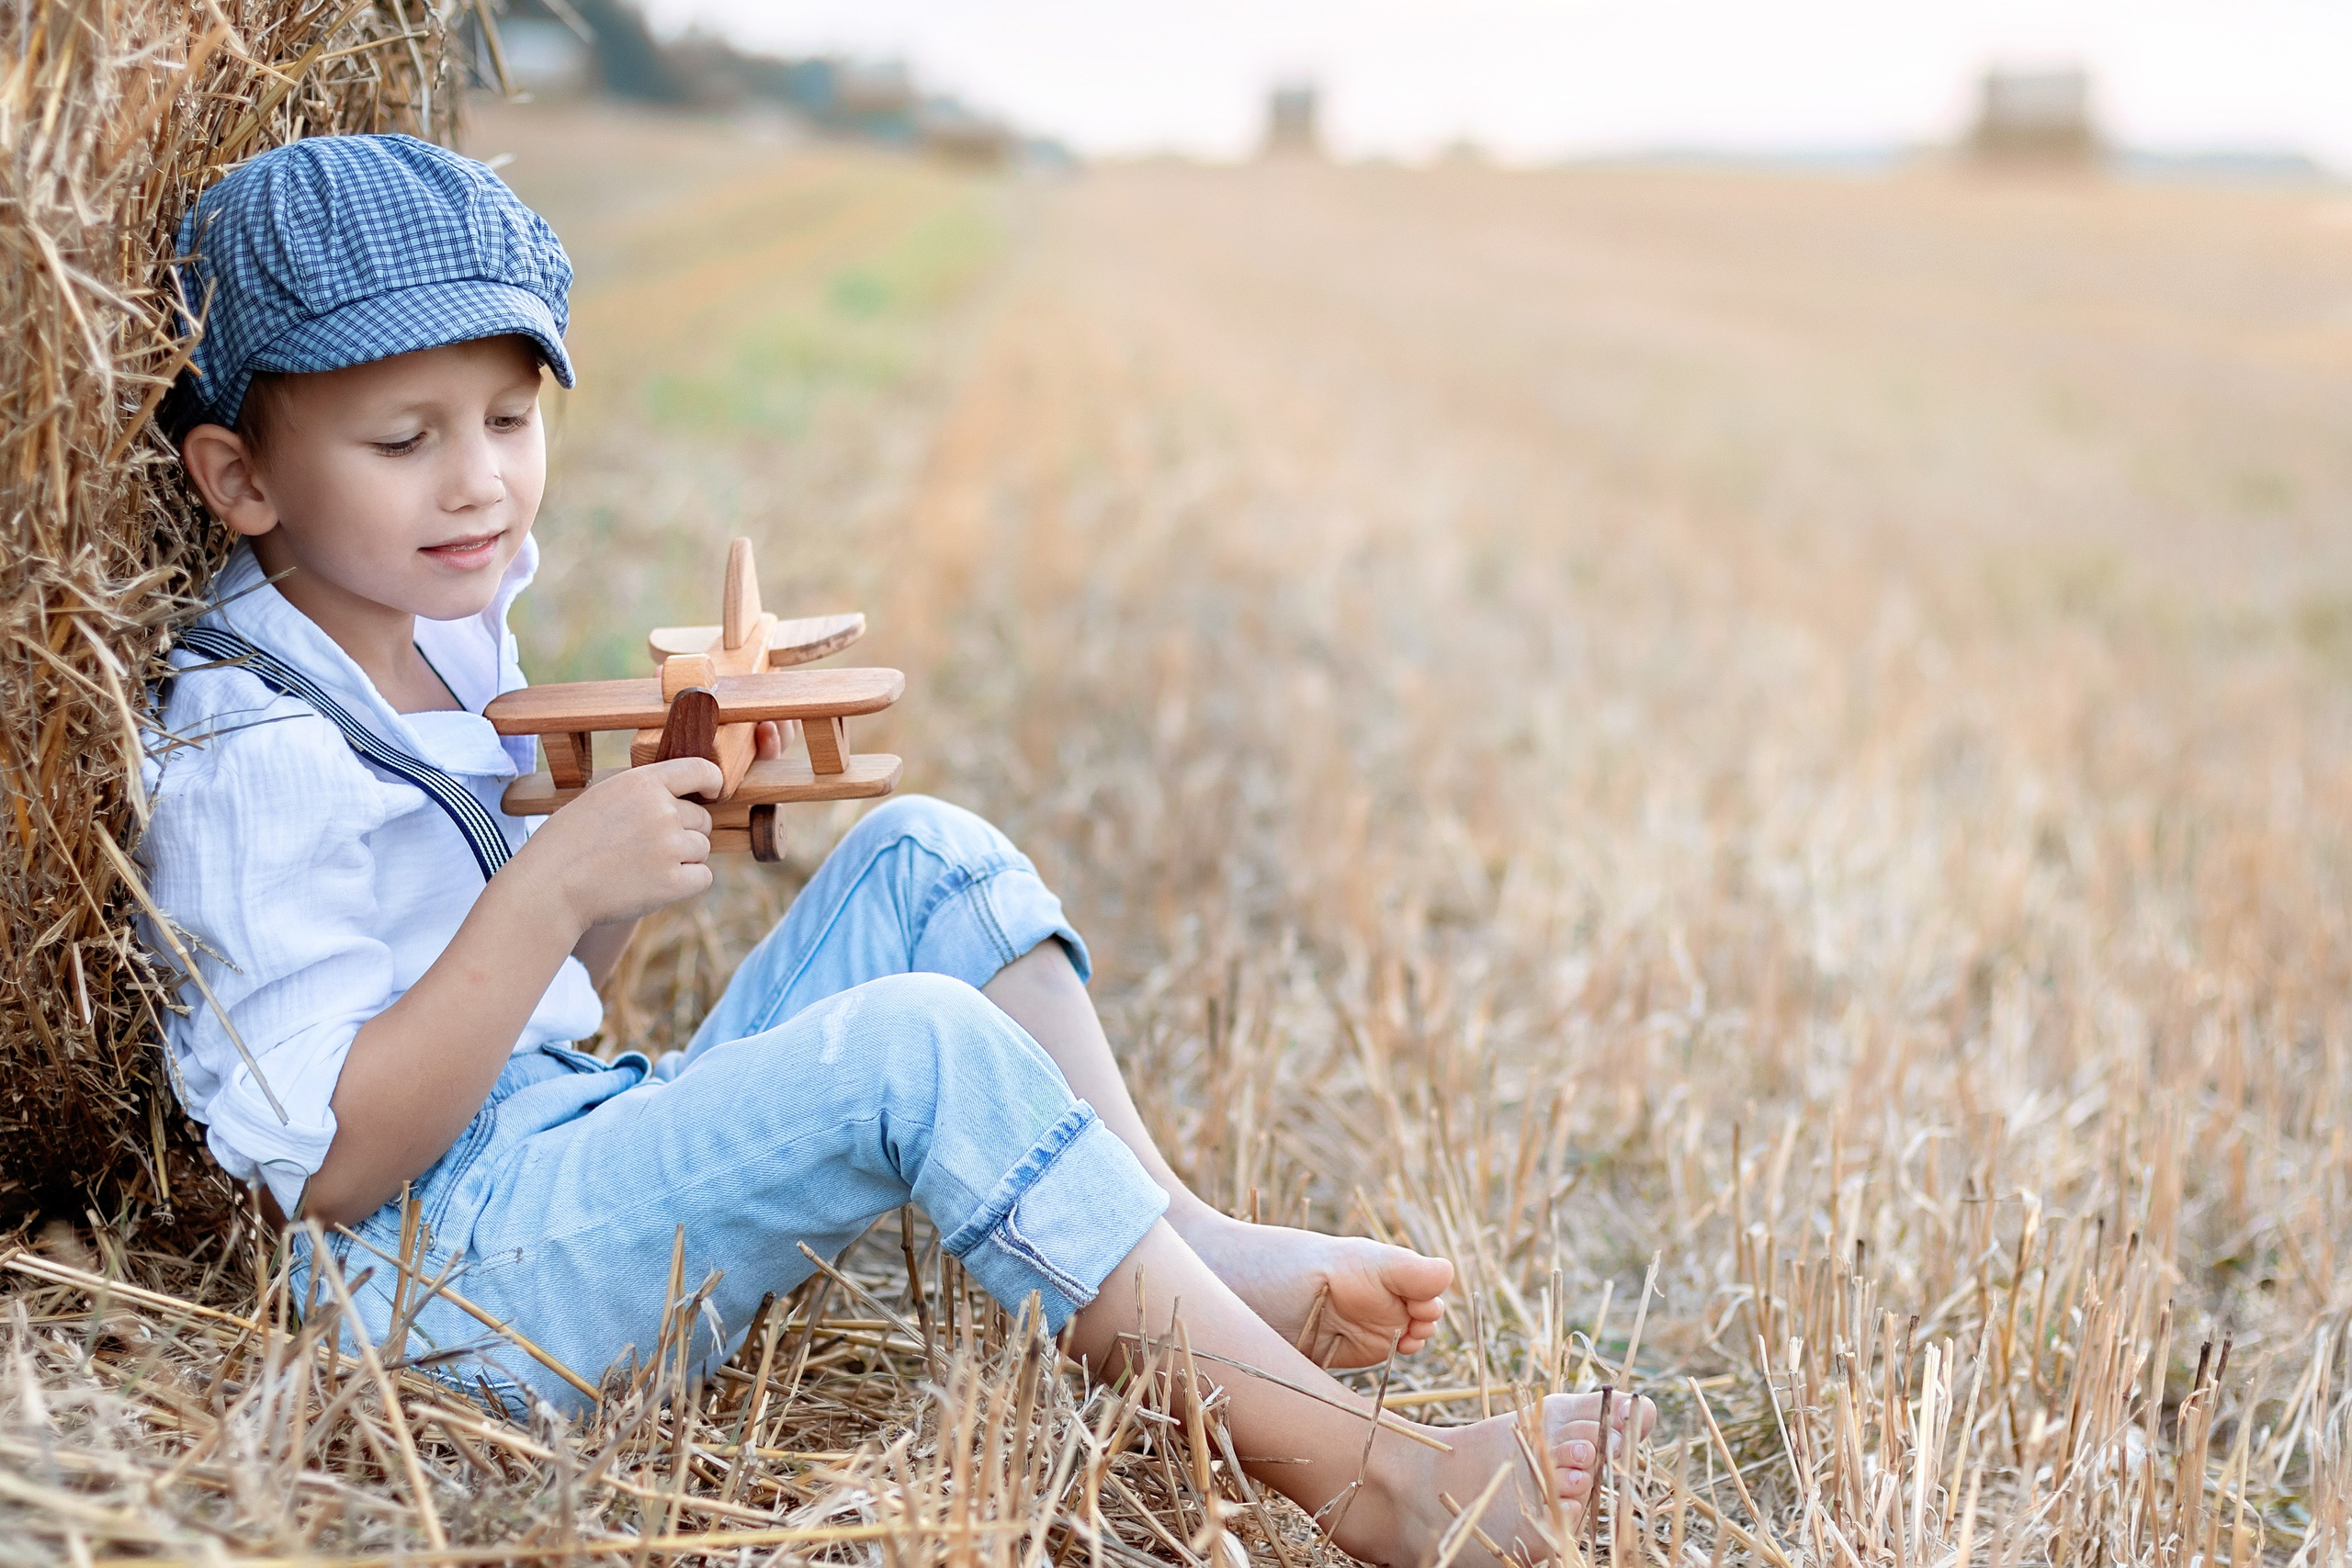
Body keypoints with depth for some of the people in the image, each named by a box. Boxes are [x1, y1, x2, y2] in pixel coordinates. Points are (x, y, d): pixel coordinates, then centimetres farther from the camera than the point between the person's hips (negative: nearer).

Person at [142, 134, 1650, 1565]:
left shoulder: (448, 646, 11)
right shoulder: (248, 759, -17)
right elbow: (334, 1168, -22)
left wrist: (655, 821, -1)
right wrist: (556, 885, -27)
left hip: (602, 1163, 9)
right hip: (461, 1279, -9)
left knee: (925, 858, -2)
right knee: (920, 1045, -29)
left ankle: (1194, 1243, -9)